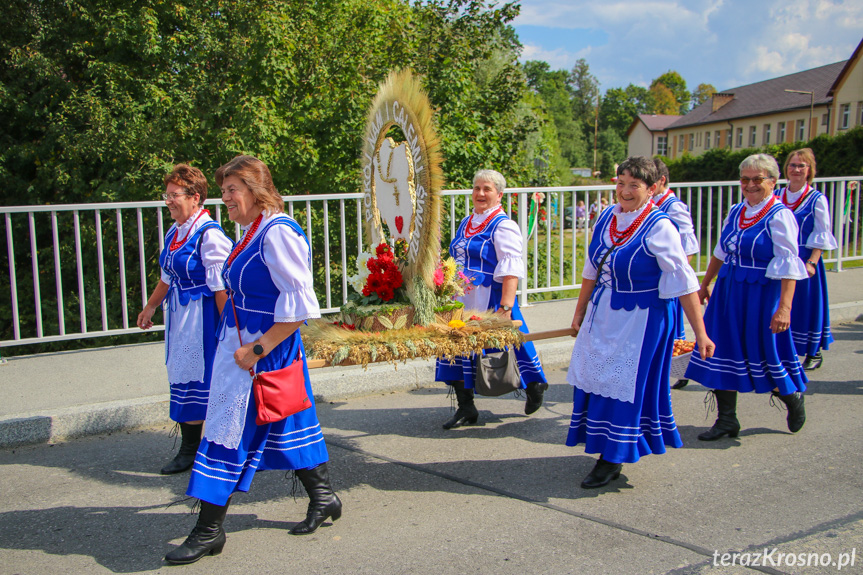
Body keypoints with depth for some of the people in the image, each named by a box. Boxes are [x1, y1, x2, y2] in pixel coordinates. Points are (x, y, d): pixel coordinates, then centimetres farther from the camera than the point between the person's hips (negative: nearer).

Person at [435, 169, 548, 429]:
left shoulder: (503, 226, -8)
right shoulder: (466, 223, 15)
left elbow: (510, 271, -17)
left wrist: (505, 307, -26)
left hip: (490, 301, -7)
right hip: (462, 300, 7)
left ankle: (534, 388, 26)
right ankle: (465, 407, 13)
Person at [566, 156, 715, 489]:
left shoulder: (660, 227, -16)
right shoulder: (606, 219, 2)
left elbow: (683, 283, -17)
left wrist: (700, 333, -18)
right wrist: (579, 312, 17)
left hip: (641, 318, -6)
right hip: (603, 313, 7)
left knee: (625, 384, -1)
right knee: (596, 379, 11)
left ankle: (613, 460, 13)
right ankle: (607, 448, 30)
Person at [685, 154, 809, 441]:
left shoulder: (780, 216, -11)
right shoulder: (735, 212, 9)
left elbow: (788, 266, -17)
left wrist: (784, 307, -24)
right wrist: (705, 284, 23)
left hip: (762, 294, -6)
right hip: (727, 291, 6)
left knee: (764, 352, 3)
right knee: (724, 351, 6)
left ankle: (793, 398, 34)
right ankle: (727, 420, 15)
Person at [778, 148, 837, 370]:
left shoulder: (817, 199, -4)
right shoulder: (776, 196, 7)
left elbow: (822, 236, -6)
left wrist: (811, 262, -16)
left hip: (803, 261, -4)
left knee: (806, 304, 3)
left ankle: (814, 353, 18)